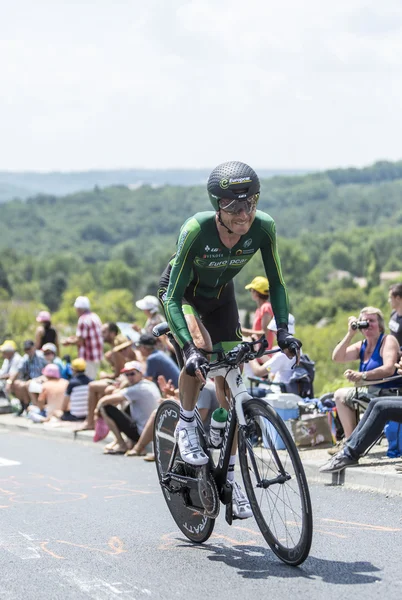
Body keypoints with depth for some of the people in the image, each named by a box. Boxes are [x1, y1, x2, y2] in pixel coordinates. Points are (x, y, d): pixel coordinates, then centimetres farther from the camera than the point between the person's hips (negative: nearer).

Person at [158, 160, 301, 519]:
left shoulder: (263, 227, -29)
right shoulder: (196, 230, -38)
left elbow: (276, 282, -15)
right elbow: (174, 298, -36)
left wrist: (283, 329, -28)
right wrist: (191, 348, -48)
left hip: (220, 296, 3)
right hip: (181, 292, -3)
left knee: (228, 384, -2)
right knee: (200, 344, -34)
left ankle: (230, 475, 10)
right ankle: (186, 425, -9)